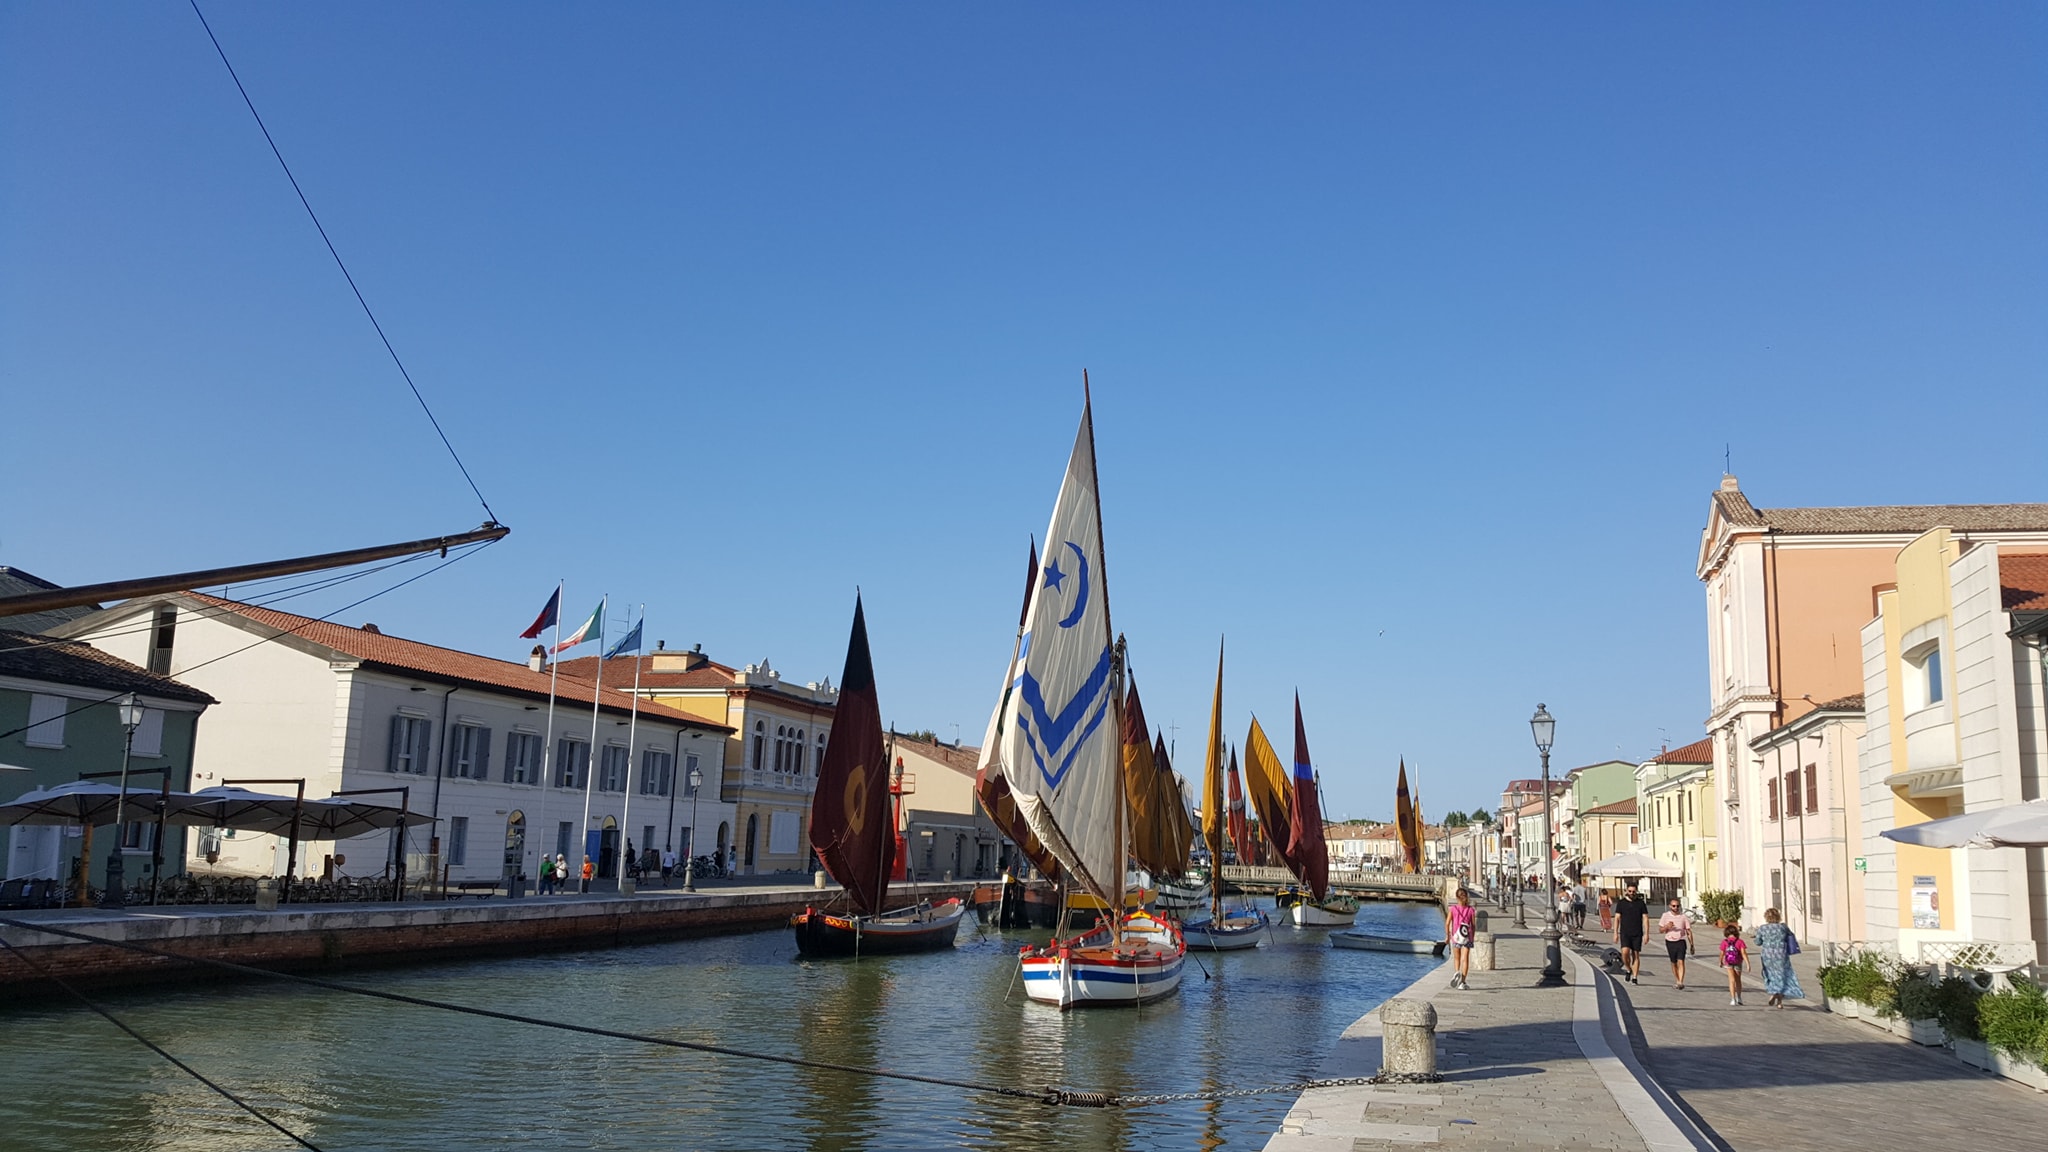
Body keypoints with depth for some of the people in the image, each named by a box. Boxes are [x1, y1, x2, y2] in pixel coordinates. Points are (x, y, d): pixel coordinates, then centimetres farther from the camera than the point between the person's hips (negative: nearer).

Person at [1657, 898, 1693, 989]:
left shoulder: (1683, 917, 1)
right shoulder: (1665, 916, 2)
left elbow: (1688, 931, 6)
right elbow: (1660, 929, 3)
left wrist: (1691, 945, 5)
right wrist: (1667, 926, -19)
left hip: (1681, 941, -1)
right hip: (1670, 942, 1)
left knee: (1681, 962, -15)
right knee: (1674, 963, 10)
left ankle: (1681, 982, -21)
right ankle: (1677, 981, 26)